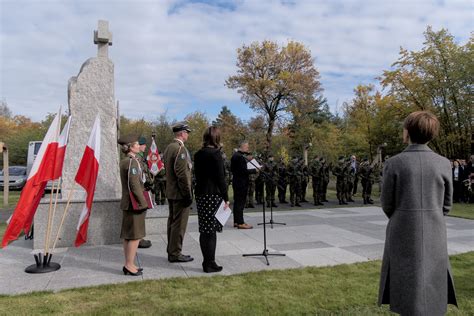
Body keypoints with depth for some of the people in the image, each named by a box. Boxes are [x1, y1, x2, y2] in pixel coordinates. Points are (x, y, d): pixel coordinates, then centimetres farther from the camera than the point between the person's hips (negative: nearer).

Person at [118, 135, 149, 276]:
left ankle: (128, 264, 23)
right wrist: (143, 203, -16)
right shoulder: (132, 161, -16)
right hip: (134, 203, -10)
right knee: (135, 235, -1)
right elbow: (134, 185, -21)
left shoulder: (124, 161, 14)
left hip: (127, 203, 10)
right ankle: (130, 265, 7)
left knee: (128, 235, 14)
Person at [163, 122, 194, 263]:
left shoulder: (169, 147, 12)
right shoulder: (180, 148, -18)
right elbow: (182, 174, -22)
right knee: (179, 224, -1)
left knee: (172, 222, 16)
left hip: (170, 192, 10)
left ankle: (171, 251, 25)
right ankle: (175, 253, 7)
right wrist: (188, 194, -18)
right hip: (180, 193, -10)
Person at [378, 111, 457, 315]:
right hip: (434, 237, 3)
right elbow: (446, 205, 4)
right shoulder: (443, 164, -3)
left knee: (407, 292, 9)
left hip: (403, 236, -2)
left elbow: (387, 205, -5)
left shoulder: (393, 163, -11)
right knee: (432, 293, 16)